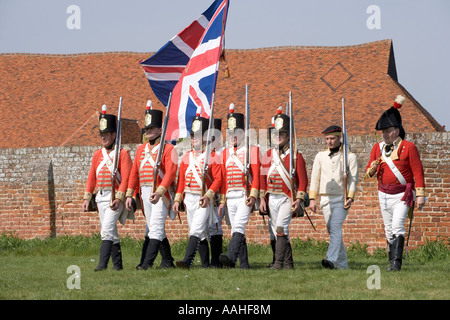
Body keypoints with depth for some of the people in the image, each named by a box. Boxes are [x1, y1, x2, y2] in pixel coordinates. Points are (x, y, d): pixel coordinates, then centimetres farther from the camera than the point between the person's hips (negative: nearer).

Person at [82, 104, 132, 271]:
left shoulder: (122, 153, -5)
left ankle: (102, 264, -22)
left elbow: (126, 178, -12)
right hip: (101, 196, 7)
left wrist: (119, 198, -20)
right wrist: (87, 198, 8)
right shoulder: (97, 154, 13)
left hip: (115, 196, -7)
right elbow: (91, 177, 15)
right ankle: (117, 264, 16)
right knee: (111, 232, 10)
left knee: (107, 229, -17)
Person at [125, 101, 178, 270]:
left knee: (155, 228, -13)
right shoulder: (141, 149, 15)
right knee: (156, 229, 12)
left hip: (161, 193, -7)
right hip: (145, 193, 7)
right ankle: (167, 260, 22)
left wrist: (159, 192, -27)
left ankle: (147, 262, -19)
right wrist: (129, 194, 6)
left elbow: (170, 173, -16)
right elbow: (134, 173, 14)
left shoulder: (168, 149, -5)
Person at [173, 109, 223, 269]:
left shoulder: (211, 157, -5)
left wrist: (208, 195, -19)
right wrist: (178, 199, 6)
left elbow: (218, 179, -9)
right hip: (188, 198, 6)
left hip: (204, 199, -6)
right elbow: (181, 179, 13)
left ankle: (187, 261, -25)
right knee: (200, 232, 12)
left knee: (196, 230, -16)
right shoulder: (186, 157, 11)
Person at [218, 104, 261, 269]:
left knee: (238, 225, -21)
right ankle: (244, 264, 9)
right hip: (230, 197, 6)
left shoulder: (252, 151, 1)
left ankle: (230, 258, -36)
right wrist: (222, 201, 13)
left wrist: (253, 195, -17)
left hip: (245, 196, -6)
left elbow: (256, 175, -6)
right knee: (237, 231, 5)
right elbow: (223, 178, 17)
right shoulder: (226, 153, 17)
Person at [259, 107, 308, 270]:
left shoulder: (295, 156, -2)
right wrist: (262, 199, 5)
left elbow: (303, 180, -5)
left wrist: (298, 200, -13)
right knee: (275, 232, 7)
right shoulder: (268, 155, 11)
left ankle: (278, 262, -21)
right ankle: (288, 263, 16)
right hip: (272, 199, 5)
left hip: (287, 198, -5)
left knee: (281, 228, -19)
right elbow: (262, 178, 12)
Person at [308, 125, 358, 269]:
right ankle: (342, 264, 14)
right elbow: (315, 178, 10)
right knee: (332, 231, 6)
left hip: (341, 199, -4)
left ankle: (332, 260, -31)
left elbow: (353, 179, -2)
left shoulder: (349, 156, 2)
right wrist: (312, 199, 2)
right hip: (326, 199, 4)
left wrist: (350, 198, -15)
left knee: (336, 228, -20)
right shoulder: (320, 156, 11)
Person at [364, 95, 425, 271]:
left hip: (402, 195, -5)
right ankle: (392, 262, 16)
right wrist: (372, 169, -16)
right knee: (389, 230, 8)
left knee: (397, 225, -20)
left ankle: (396, 262, -25)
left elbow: (418, 172, -8)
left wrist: (420, 195, -13)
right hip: (384, 195, 6)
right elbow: (368, 172, 8)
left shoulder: (409, 147, -7)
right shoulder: (378, 148, 6)